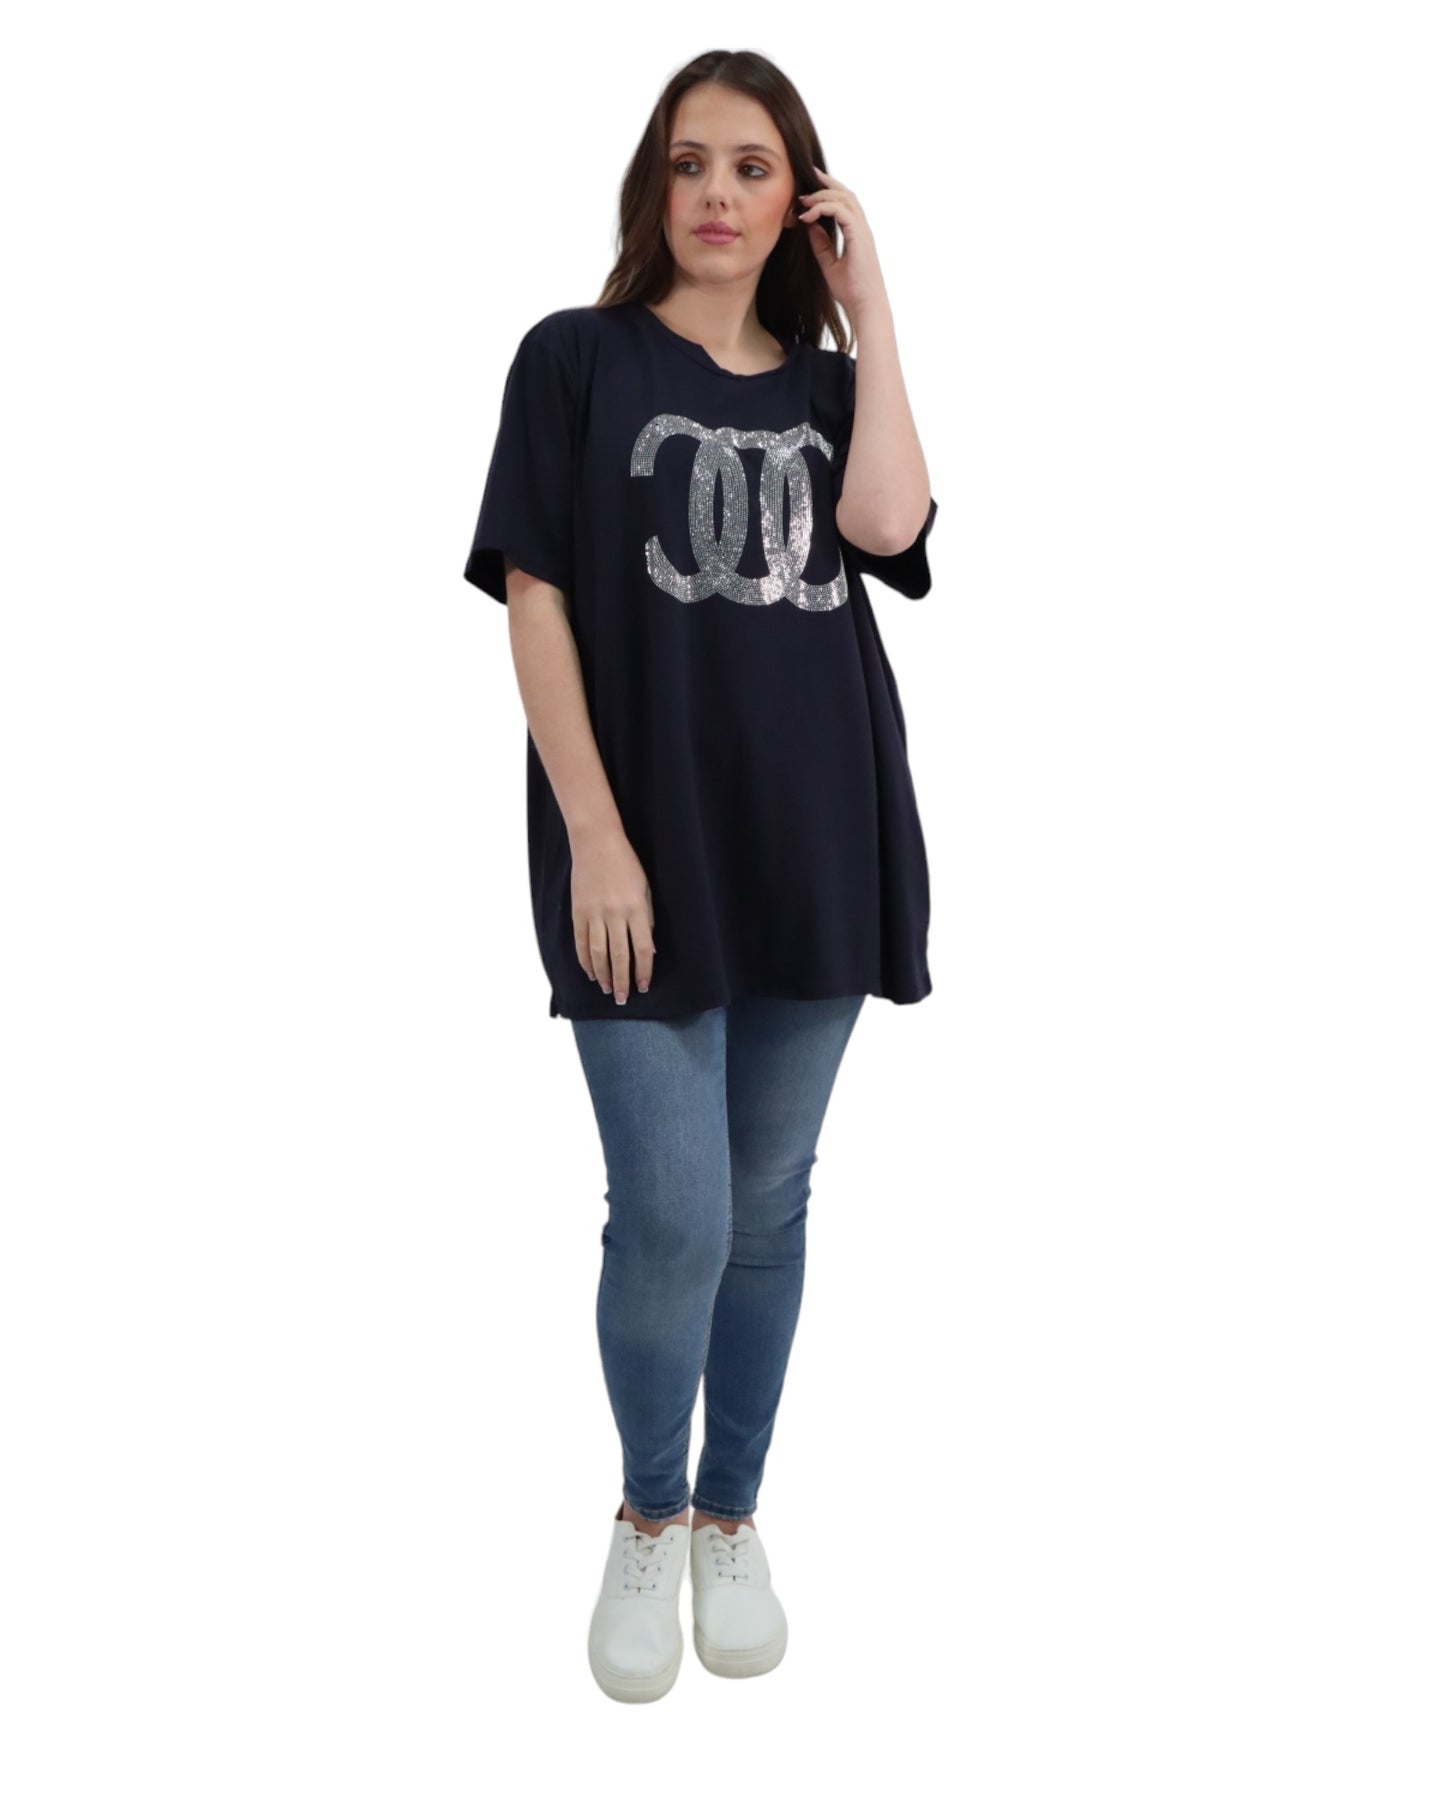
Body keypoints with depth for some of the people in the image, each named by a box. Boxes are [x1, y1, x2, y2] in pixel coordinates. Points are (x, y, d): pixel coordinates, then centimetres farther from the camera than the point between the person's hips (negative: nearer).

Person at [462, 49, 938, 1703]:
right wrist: (592, 836, -13)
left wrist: (870, 314, -3)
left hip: (817, 845, 4)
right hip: (648, 848, -3)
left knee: (770, 1210, 11)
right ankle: (647, 1519, 20)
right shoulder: (577, 358, 1)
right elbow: (534, 600, -6)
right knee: (673, 1222, -6)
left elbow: (887, 529, -9)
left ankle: (732, 1518, 29)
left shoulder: (823, 385, 12)